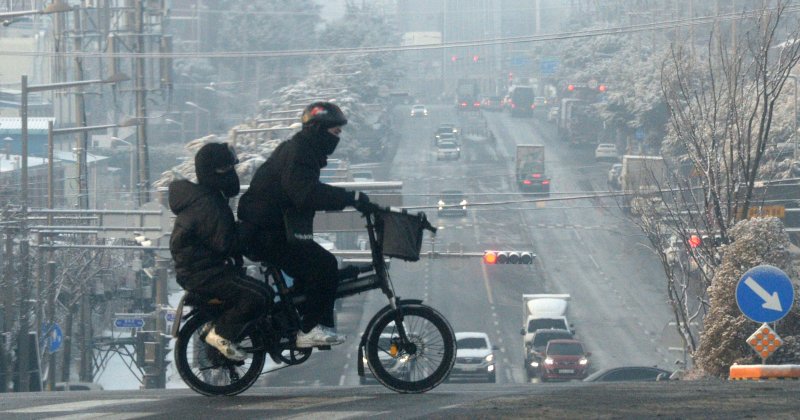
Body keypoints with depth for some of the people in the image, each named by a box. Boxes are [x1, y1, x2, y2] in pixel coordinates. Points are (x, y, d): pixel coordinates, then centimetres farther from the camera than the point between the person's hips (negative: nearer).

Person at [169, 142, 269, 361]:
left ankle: (216, 323, 21)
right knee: (256, 296, -21)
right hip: (202, 273, -11)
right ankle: (220, 333, -10)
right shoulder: (208, 205, -21)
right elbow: (224, 243, -24)